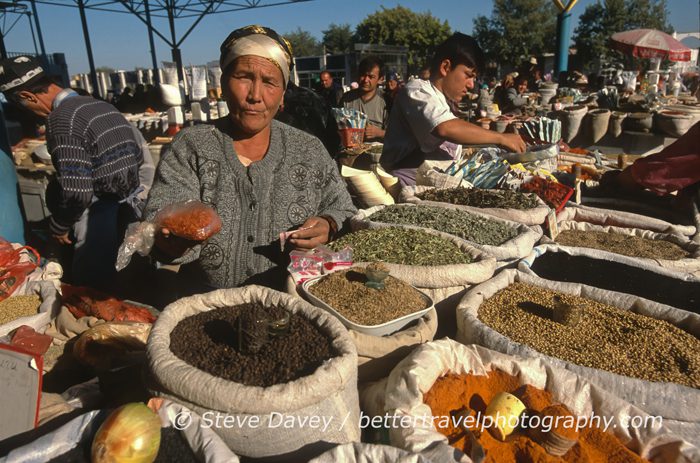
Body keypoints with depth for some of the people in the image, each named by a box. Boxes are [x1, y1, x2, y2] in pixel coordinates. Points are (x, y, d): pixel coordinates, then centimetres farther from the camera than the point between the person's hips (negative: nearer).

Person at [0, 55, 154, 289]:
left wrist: (58, 226, -2)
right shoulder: (99, 104, 9)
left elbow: (77, 192, -20)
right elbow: (144, 155, 14)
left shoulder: (61, 119, -16)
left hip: (103, 221, -8)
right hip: (130, 210, 8)